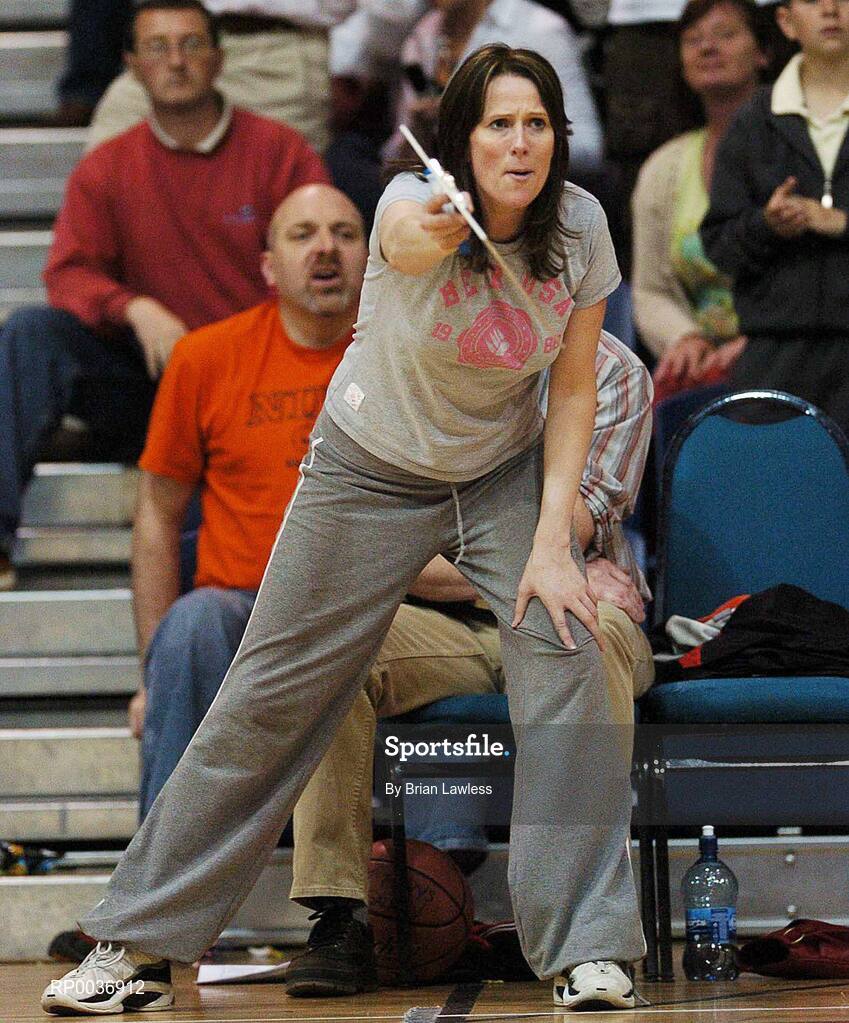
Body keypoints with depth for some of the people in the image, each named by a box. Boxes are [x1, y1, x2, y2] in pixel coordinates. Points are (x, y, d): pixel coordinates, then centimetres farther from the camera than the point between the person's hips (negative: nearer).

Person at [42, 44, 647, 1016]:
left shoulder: (579, 225, -15)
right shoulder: (417, 199, -25)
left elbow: (575, 388, -6)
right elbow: (405, 236, -51)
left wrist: (553, 538, -14)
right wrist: (428, 233, -76)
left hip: (506, 474, 2)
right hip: (370, 472, -2)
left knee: (568, 663, -19)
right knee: (269, 697, 1)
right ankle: (141, 939, 13)